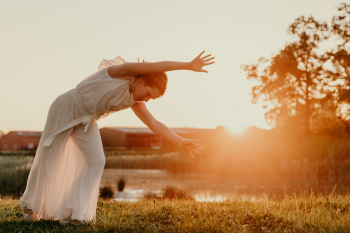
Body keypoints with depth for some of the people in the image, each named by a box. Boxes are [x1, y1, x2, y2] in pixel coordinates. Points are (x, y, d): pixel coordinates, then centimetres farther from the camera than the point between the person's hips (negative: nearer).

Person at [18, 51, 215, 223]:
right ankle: (29, 203, 23)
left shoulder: (134, 101, -5)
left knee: (95, 161, -8)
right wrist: (189, 66, -40)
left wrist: (182, 142, -19)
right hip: (66, 109, -7)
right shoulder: (120, 72, -25)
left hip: (86, 121, 7)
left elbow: (155, 124, -9)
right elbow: (154, 67, -38)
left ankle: (77, 213, -4)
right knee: (50, 160, 1)